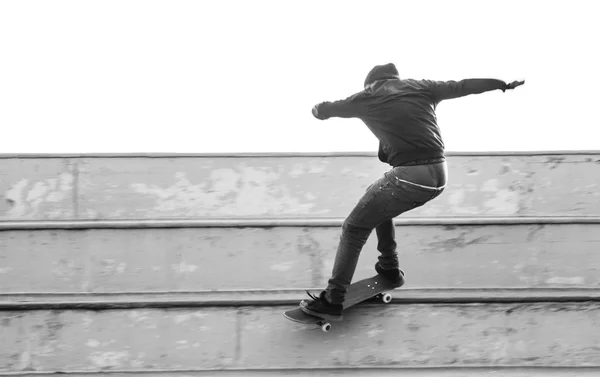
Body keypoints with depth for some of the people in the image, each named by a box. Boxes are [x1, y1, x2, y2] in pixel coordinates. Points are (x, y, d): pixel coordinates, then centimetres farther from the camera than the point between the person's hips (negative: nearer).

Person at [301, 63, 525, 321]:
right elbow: (464, 86, 26)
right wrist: (503, 84, 39)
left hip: (408, 177, -6)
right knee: (379, 202, 32)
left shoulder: (366, 98, 8)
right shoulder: (420, 87, 17)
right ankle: (390, 268, 38)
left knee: (354, 229, 6)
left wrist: (318, 109, 45)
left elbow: (324, 110, 21)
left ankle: (332, 301, 3)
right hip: (439, 176, 6)